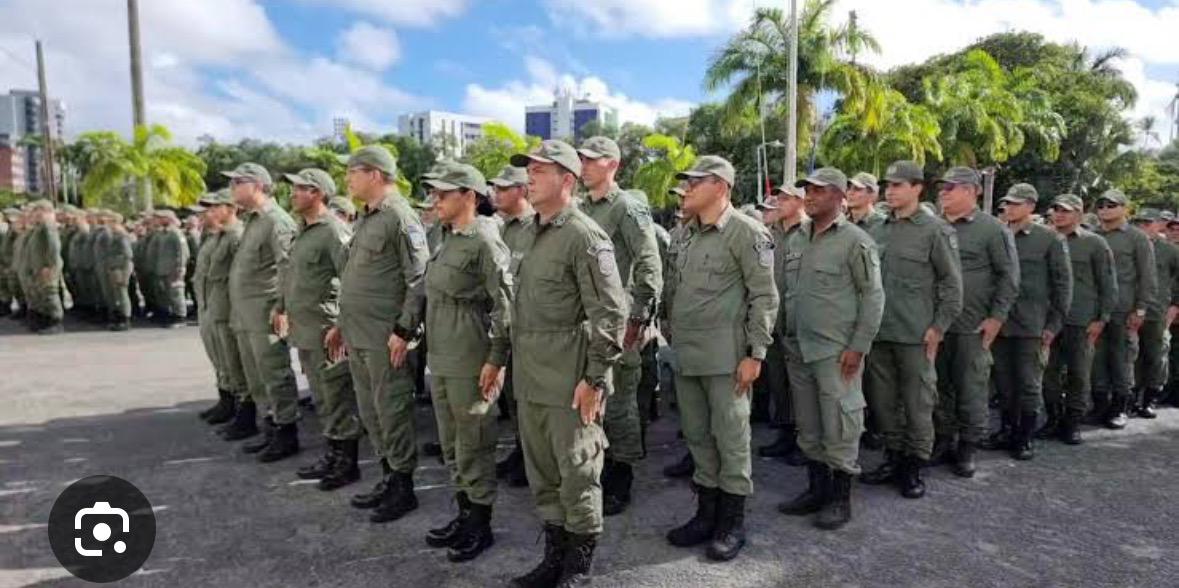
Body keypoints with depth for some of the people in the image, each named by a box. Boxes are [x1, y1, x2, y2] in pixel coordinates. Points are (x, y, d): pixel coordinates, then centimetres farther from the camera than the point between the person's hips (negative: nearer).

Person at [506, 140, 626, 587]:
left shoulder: (585, 236, -12)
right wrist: (511, 363, 18)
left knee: (576, 471, 5)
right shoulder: (535, 234, 13)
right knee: (541, 472, 16)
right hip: (530, 379, 8)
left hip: (569, 382, -8)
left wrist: (594, 378, -16)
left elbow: (610, 314, -16)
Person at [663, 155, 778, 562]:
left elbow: (765, 296, -11)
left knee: (730, 436, 3)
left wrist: (755, 354, -14)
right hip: (685, 356, 7)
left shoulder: (746, 232, -9)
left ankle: (732, 523, 17)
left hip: (725, 357, -7)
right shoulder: (686, 236, 13)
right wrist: (671, 334, 16)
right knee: (697, 435, 14)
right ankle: (706, 512, 29)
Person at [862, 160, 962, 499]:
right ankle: (893, 458, 27)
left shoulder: (935, 231, -4)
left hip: (916, 335, -5)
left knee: (917, 403, 4)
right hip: (879, 332, 6)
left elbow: (953, 283, -5)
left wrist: (939, 326, -9)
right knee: (882, 400, 12)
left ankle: (914, 467, 17)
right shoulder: (878, 232, 11)